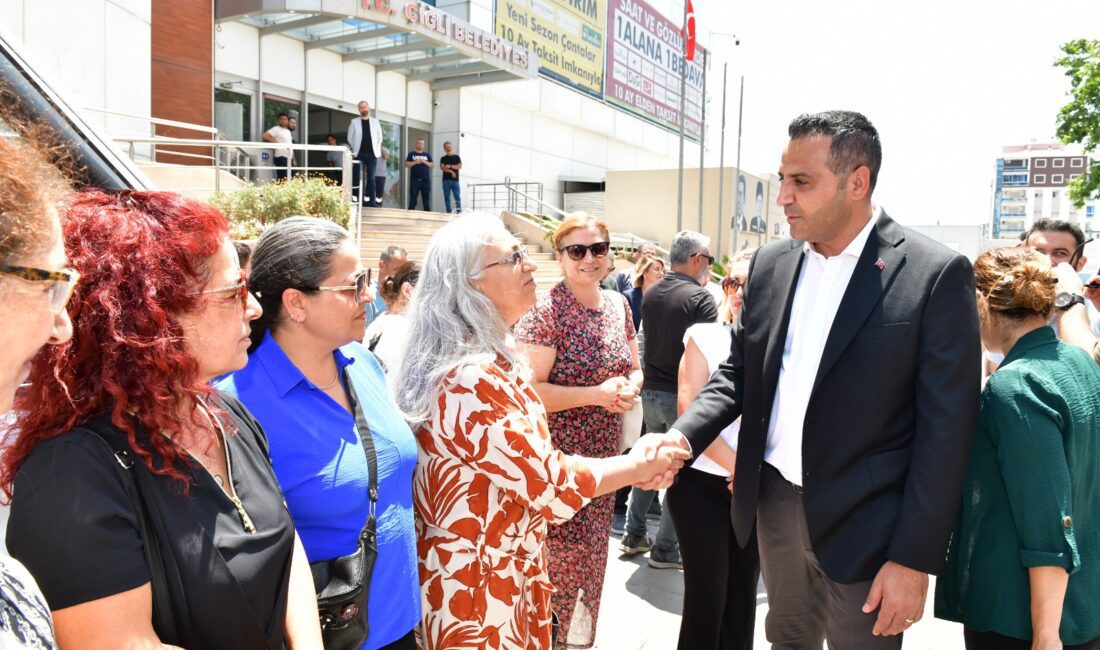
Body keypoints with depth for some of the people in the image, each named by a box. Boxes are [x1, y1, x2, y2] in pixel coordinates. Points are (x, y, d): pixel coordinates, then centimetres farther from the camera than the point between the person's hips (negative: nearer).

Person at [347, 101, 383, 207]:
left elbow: (379, 137, 12)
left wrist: (377, 150, 2)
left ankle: (372, 201, 3)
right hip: (359, 154, -1)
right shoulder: (354, 122, 6)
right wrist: (353, 151, -2)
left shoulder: (375, 121, 10)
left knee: (371, 177, 2)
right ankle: (357, 200, -1)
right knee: (358, 177, -3)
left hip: (372, 154, 1)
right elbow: (350, 138, 6)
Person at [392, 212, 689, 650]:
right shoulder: (470, 381, -28)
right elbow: (551, 484, -24)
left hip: (505, 573, 9)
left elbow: (533, 460, 5)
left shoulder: (491, 360, 4)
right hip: (478, 587, -9)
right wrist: (637, 466, -8)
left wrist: (636, 463, -4)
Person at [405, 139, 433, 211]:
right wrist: (415, 162, -13)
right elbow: (406, 164, -1)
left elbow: (432, 165, 7)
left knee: (426, 198, 4)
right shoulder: (411, 154, 7)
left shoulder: (427, 154, 14)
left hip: (425, 180, 2)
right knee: (413, 198, -5)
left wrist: (425, 162, -8)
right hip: (415, 180, -2)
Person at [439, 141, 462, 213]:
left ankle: (459, 212, -6)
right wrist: (451, 171, -12)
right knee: (447, 198, 0)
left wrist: (450, 166, -10)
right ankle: (448, 213, 2)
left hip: (455, 180, -1)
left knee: (458, 198, -7)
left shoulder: (456, 157, 12)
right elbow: (442, 167, -3)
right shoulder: (443, 158, 12)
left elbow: (460, 166, -2)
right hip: (446, 180, 1)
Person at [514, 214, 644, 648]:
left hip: (605, 456, 7)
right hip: (557, 456, -7)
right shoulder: (546, 312, -16)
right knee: (566, 557, 1)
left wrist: (629, 390, -9)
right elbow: (528, 391, -20)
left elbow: (635, 369, 14)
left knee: (593, 554, 19)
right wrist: (597, 394, -24)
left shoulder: (617, 304, 5)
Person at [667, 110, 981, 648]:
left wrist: (914, 559, -13)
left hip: (863, 524, -4)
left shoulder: (935, 274, -12)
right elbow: (737, 373, 9)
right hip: (774, 503, 5)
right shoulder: (770, 264, 3)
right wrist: (681, 439, -8)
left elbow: (946, 428, -12)